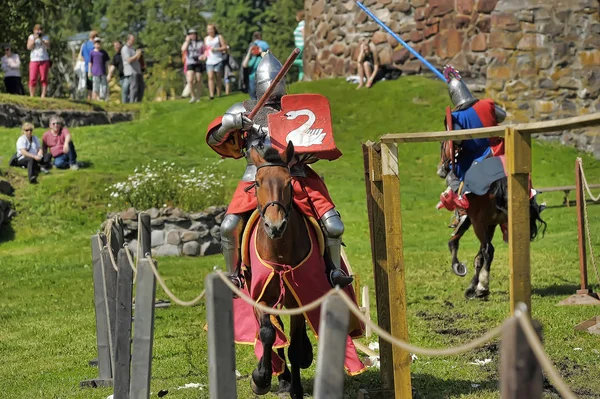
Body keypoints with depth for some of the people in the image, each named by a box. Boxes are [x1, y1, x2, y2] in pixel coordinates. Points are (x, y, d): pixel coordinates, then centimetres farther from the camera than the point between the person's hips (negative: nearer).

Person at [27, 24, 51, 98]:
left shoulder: (46, 37, 10)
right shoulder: (31, 37, 12)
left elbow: (48, 46, -6)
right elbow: (29, 47, 0)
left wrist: (41, 40, -18)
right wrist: (34, 39, -10)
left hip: (44, 60, 0)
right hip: (34, 60, 0)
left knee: (44, 79, -5)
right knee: (33, 79, -8)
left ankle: (43, 96, -5)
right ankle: (32, 96, -5)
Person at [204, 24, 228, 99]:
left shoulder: (219, 37, 5)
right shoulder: (206, 38, 18)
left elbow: (225, 47, 0)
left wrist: (215, 49, -12)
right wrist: (205, 55, 5)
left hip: (218, 60, -2)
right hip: (209, 61, 2)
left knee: (218, 77, 2)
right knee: (210, 77, -13)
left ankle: (219, 94, 10)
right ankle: (211, 94, -22)